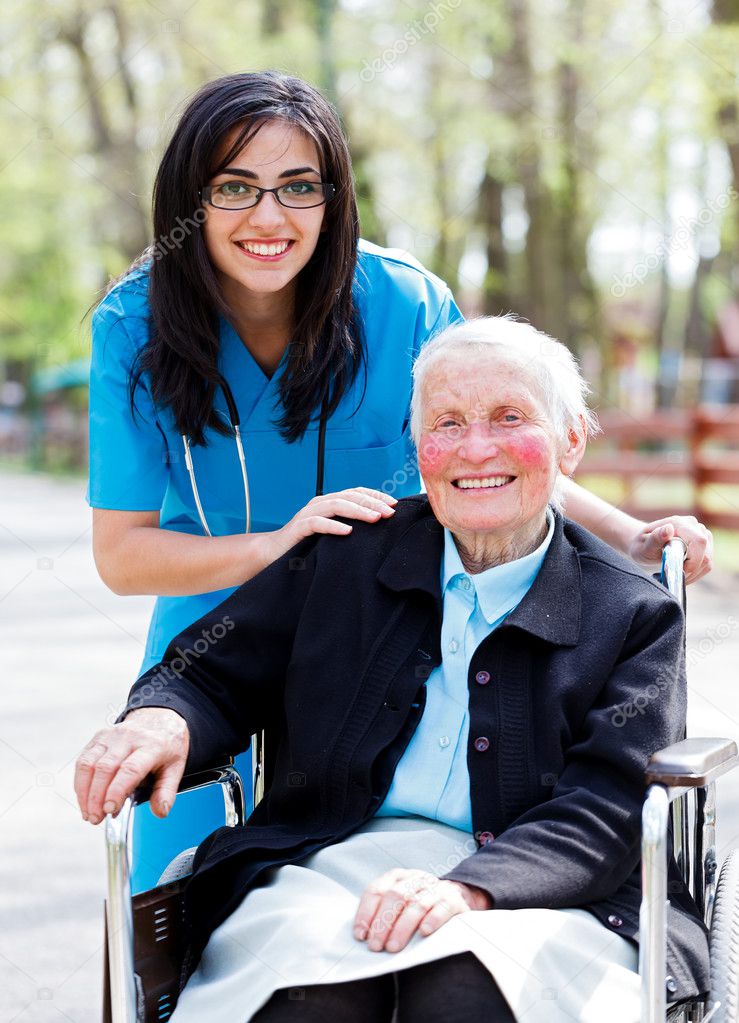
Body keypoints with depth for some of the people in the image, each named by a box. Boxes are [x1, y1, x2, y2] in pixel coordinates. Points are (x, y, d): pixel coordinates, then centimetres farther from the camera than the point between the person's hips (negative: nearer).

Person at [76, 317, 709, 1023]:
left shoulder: (635, 616, 8)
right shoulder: (343, 555, 15)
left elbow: (608, 807, -3)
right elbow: (211, 677, 17)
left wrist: (470, 887, -22)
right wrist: (161, 720, -9)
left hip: (534, 896, -1)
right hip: (329, 866, 1)